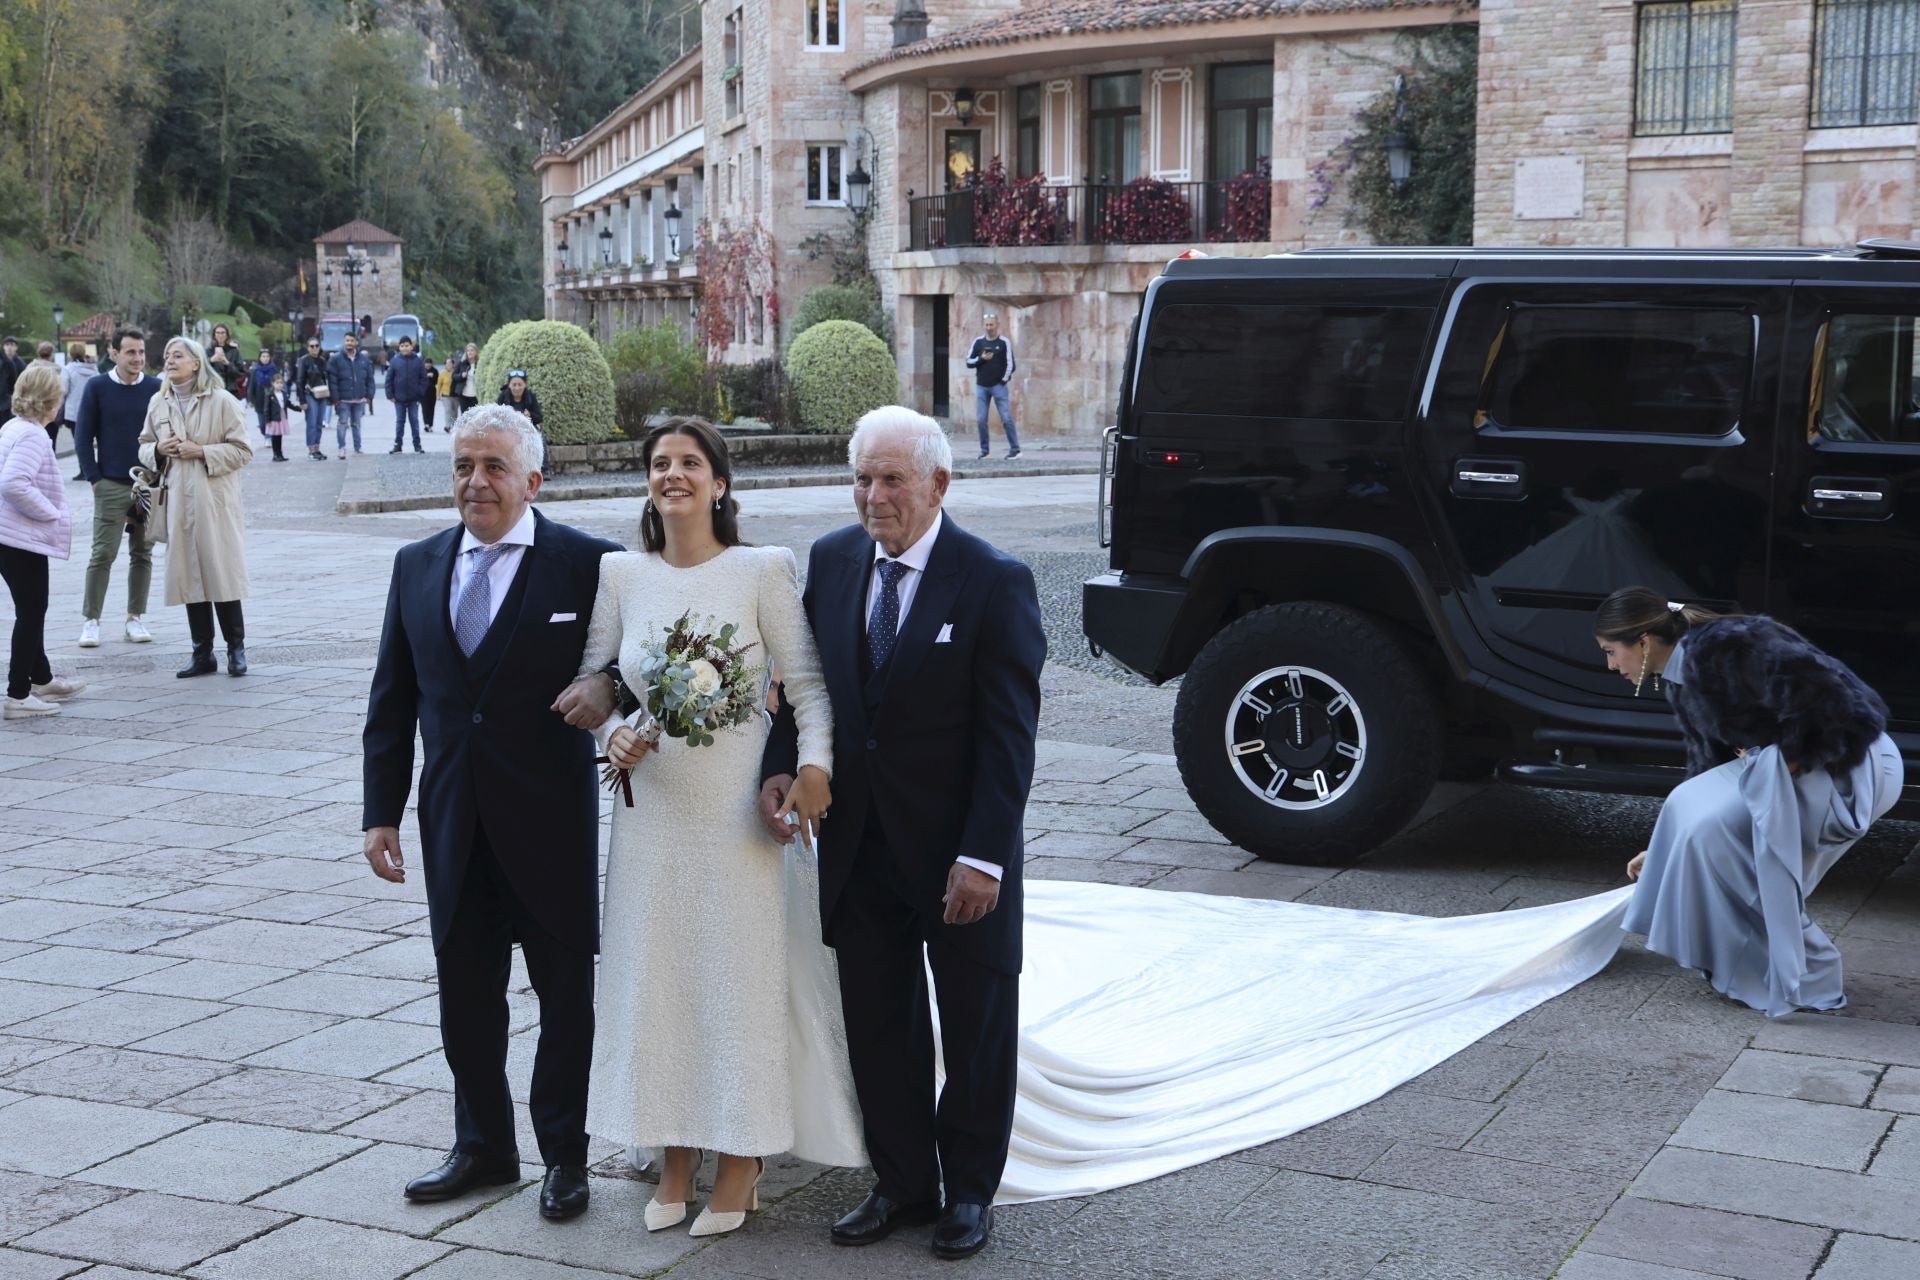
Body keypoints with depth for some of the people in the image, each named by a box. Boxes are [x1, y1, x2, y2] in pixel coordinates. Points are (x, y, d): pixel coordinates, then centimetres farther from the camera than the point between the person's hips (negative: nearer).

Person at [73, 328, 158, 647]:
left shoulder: (157, 388, 2)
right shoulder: (97, 388, -1)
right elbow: (83, 437, 2)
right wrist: (94, 478, -4)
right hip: (111, 486, -2)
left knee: (142, 554, 8)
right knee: (103, 554, -2)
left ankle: (136, 617, 16)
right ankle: (90, 621, 4)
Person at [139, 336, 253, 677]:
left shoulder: (221, 401, -4)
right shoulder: (158, 403, 11)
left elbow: (242, 450, -5)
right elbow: (144, 446, 21)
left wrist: (203, 452, -15)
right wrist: (158, 450, -1)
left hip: (215, 501, -5)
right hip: (178, 500, 5)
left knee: (222, 572, -4)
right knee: (188, 576, 6)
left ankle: (236, 648, 10)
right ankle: (202, 653, 14)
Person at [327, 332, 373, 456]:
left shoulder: (364, 359, 7)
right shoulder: (336, 359, -3)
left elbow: (370, 379, 9)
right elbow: (332, 380, -6)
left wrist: (369, 396, 2)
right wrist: (334, 397, -12)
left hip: (359, 399, 3)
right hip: (343, 400, -3)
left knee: (356, 424, 13)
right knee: (342, 423, -5)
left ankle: (358, 448, 20)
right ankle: (341, 448, -3)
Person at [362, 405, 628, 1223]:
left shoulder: (588, 564, -7)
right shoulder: (417, 566, 7)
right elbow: (392, 699, 9)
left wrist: (610, 685, -22)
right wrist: (381, 811, 5)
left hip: (551, 818, -4)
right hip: (453, 820, 4)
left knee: (565, 990, 8)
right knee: (464, 990, 13)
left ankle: (563, 1153, 24)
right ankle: (483, 1147, 30)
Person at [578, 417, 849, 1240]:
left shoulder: (763, 571, -7)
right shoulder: (620, 575, 3)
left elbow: (807, 680, -6)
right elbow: (589, 677, 10)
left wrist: (815, 764, -20)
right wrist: (612, 734, -8)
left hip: (739, 813, -3)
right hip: (653, 809, 3)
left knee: (741, 975, 4)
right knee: (655, 976, 9)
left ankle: (740, 1162, 18)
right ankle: (676, 1156, 24)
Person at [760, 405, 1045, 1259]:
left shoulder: (994, 582, -14)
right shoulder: (832, 560, 2)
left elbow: (1009, 733, -15)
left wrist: (984, 856, -19)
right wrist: (780, 765, -6)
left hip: (958, 852, -4)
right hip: (859, 845, 5)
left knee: (975, 1026, 12)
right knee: (877, 1025, 13)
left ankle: (970, 1190, 28)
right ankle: (901, 1184, 28)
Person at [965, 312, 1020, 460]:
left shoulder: (1004, 342, 0)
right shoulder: (978, 342, 8)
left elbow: (1010, 364, -2)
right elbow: (968, 362, 6)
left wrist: (1004, 381, -7)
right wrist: (981, 359, -11)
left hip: (999, 386, -3)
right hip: (981, 386, 3)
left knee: (1006, 418, -7)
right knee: (981, 420, 0)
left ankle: (1015, 449, -2)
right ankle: (985, 449, 11)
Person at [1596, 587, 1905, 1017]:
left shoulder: (1716, 650, -20)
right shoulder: (1679, 679, 11)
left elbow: (1817, 695, -27)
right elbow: (1706, 769, 20)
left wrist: (1785, 761, -15)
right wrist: (1661, 849, 25)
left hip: (1852, 763, -10)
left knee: (1713, 831, -17)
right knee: (1692, 807, 3)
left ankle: (1810, 980, -5)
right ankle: (1748, 957, 15)